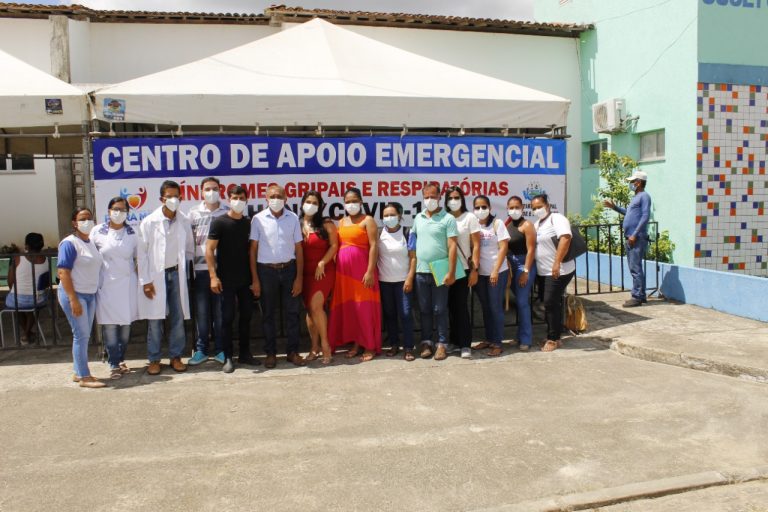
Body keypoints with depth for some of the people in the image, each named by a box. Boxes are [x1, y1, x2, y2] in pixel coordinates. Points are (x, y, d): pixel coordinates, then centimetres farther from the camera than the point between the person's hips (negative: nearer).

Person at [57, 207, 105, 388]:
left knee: (84, 336, 12)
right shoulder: (70, 243, -12)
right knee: (81, 335, -5)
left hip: (90, 294, 8)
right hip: (74, 294, -8)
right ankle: (84, 377, 2)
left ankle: (78, 372, 22)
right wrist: (73, 299, -21)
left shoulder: (91, 242, 12)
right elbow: (63, 272, -16)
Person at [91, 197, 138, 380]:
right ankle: (114, 365, 6)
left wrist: (139, 279, 7)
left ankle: (121, 360, 22)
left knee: (126, 324, 6)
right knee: (109, 325, -2)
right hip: (106, 284, -2)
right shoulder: (97, 232, -1)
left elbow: (138, 258, 12)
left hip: (127, 283, 2)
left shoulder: (132, 233, 5)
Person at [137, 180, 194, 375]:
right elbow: (142, 254, -5)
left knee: (178, 318, 7)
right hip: (156, 275, -3)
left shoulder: (184, 221, 1)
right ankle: (154, 360, 14)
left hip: (177, 274, 3)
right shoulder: (149, 222, -7)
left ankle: (176, 356, 19)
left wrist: (180, 262, 0)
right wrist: (145, 281, -8)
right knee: (155, 319, 2)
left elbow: (190, 249, 13)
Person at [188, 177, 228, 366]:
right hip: (200, 268, 1)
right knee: (201, 311, 6)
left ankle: (220, 350, 15)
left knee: (220, 311, 5)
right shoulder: (193, 213, 8)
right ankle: (201, 350, 16)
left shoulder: (228, 212, 6)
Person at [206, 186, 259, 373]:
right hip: (226, 279, -4)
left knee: (246, 316, 10)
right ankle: (228, 357, 10)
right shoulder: (219, 222, -6)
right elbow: (209, 249, -8)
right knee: (227, 317, 1)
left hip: (246, 279, 4)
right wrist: (213, 275, -15)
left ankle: (245, 353, 22)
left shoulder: (248, 223, 7)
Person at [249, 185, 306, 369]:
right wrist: (255, 279, -3)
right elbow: (253, 249, 0)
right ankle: (270, 353, 19)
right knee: (268, 313, 8)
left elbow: (298, 249, 3)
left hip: (289, 269, 1)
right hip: (266, 270, -1)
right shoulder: (258, 219, -3)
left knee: (292, 312, 6)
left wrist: (299, 277, -2)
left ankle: (292, 351, 17)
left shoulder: (293, 218, 1)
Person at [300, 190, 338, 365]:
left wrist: (322, 263, -12)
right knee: (309, 309, 6)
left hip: (324, 271, -3)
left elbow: (334, 245, -4)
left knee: (316, 306, -16)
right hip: (305, 272, 3)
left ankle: (325, 344, -2)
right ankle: (315, 346, 17)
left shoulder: (326, 224, -1)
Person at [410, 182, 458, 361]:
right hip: (421, 272, 4)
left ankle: (442, 344, 12)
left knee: (439, 310, 3)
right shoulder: (418, 218, 10)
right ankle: (426, 342, 21)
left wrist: (451, 272, -15)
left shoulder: (448, 219, -5)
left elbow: (452, 246, -9)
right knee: (424, 310, 11)